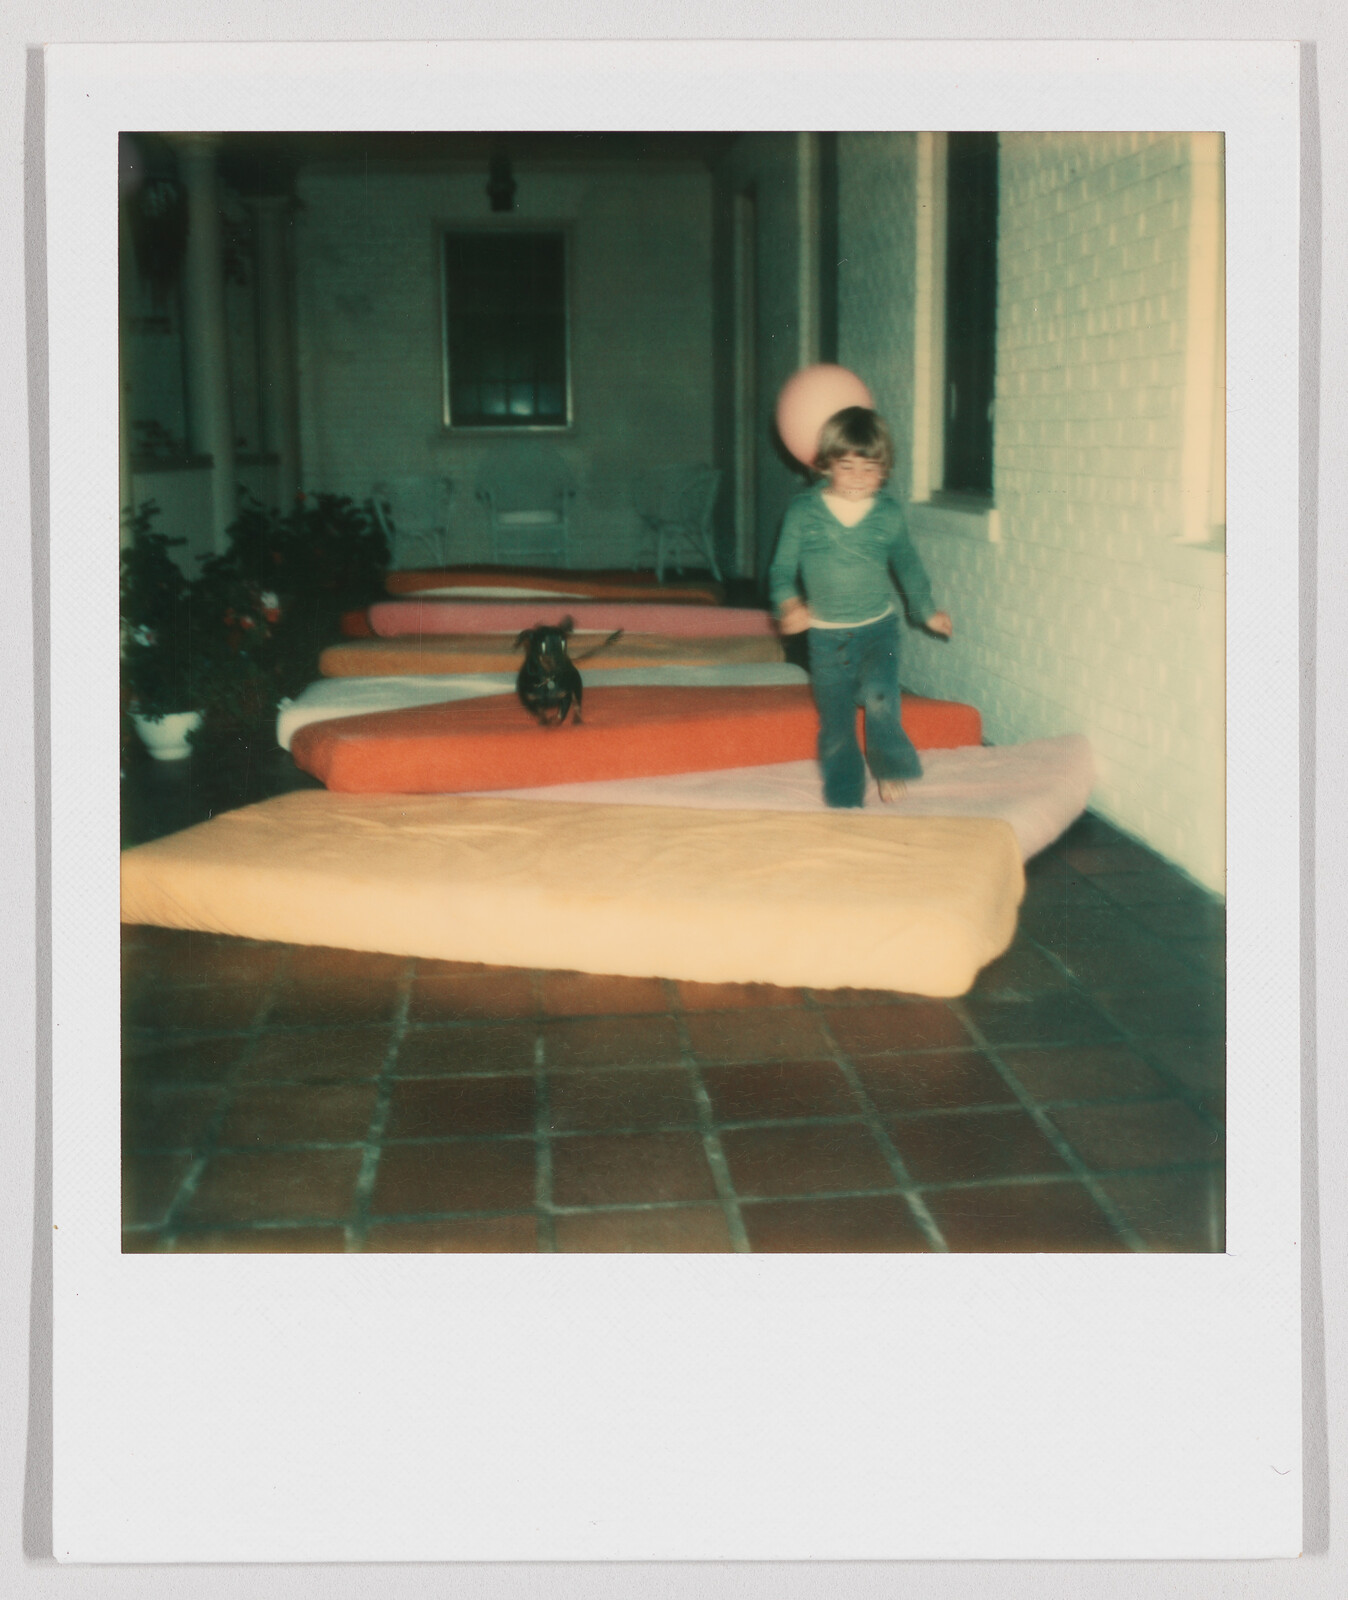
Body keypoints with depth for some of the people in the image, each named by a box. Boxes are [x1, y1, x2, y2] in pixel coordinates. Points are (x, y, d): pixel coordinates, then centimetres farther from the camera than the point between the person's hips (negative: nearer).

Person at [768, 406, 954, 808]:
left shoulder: (889, 513, -1)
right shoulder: (803, 511, -5)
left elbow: (907, 564, 16)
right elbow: (782, 568, -1)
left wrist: (926, 611, 23)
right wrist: (788, 603, -20)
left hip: (878, 627, 0)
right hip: (826, 635, 0)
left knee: (879, 695, -25)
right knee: (835, 725, 4)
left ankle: (890, 767, -1)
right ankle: (844, 805, 18)